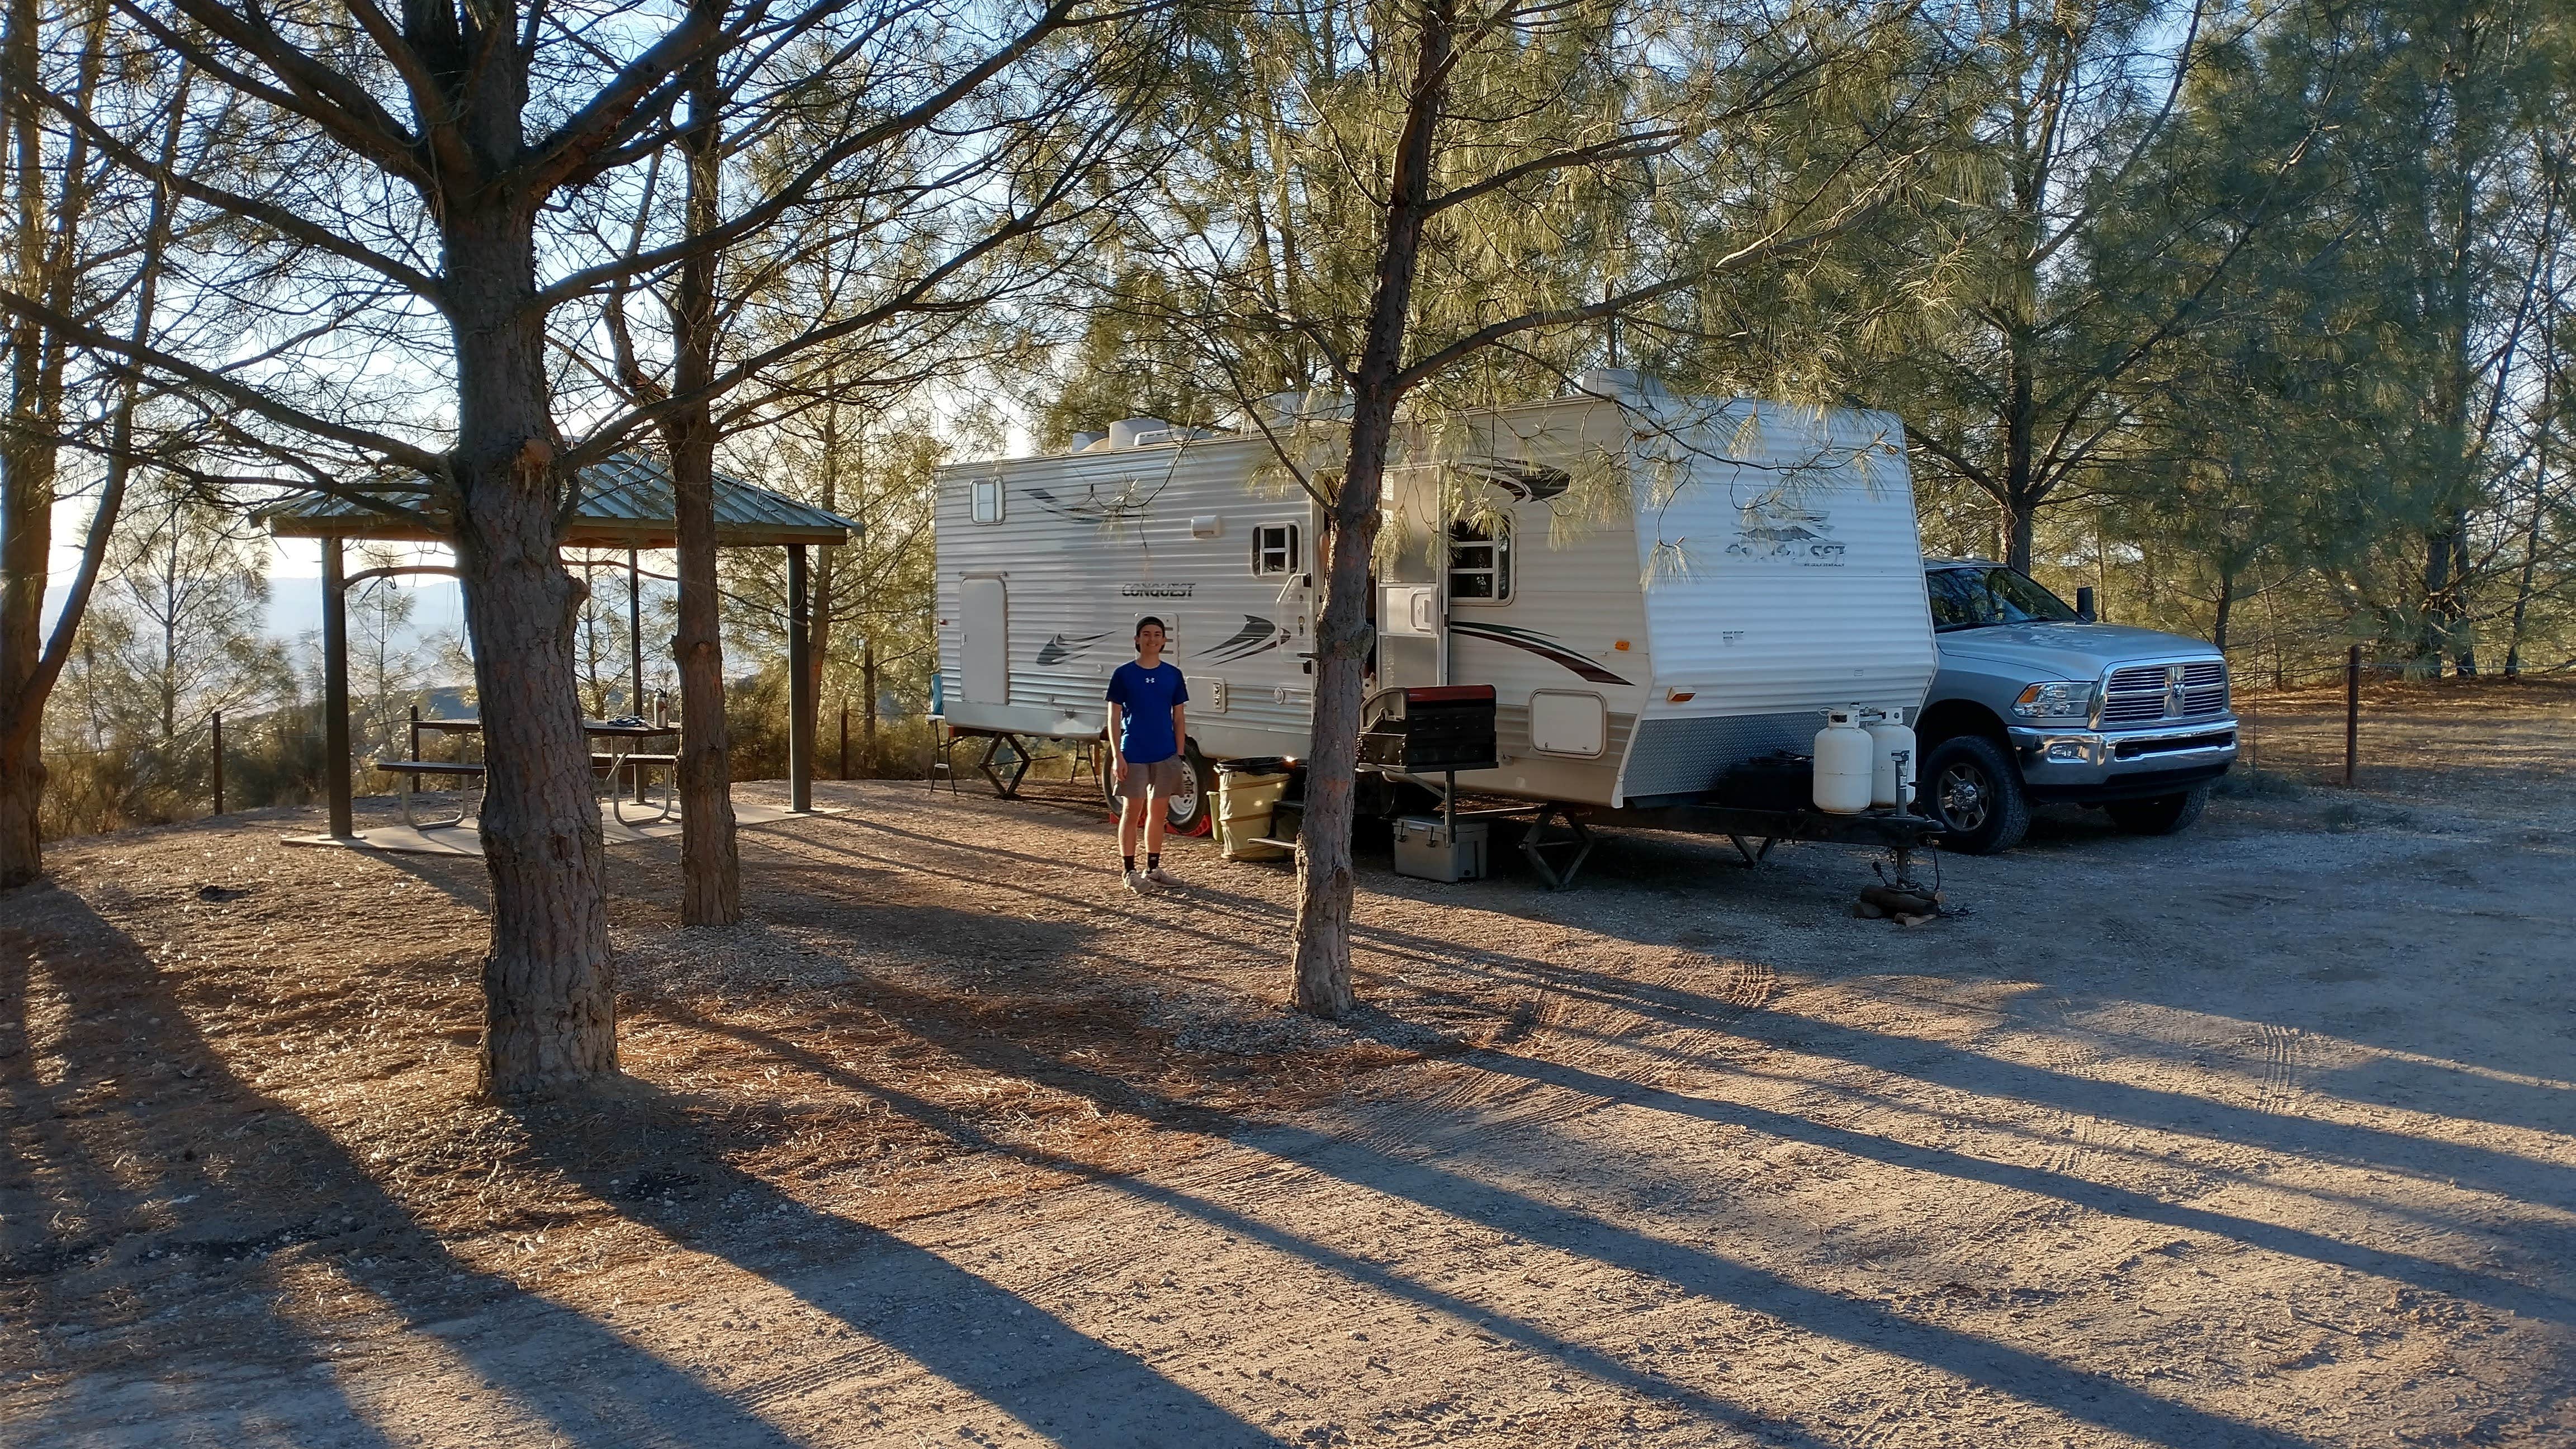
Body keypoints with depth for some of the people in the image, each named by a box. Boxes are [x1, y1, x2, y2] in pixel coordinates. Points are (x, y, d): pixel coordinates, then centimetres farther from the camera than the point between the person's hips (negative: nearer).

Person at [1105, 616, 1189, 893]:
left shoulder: (1173, 675, 6)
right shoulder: (1124, 674, -2)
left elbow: (1179, 718, 9)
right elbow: (1114, 718, -2)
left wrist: (1179, 755, 4)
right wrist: (1117, 756, -9)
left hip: (1165, 756, 3)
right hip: (1134, 755, -3)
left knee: (1157, 813, 10)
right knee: (1132, 813, 1)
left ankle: (1153, 869, 19)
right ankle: (1129, 872, 8)